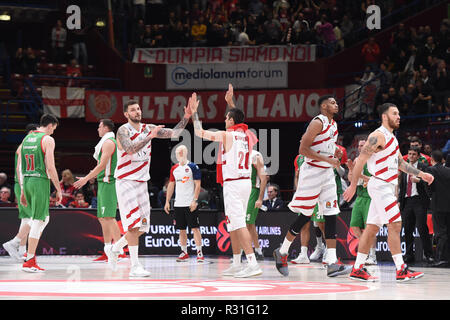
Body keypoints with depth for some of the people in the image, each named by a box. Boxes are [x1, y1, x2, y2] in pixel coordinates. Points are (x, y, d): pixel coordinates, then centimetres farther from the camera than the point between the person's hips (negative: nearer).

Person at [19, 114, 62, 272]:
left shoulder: (26, 138, 16)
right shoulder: (47, 139, -5)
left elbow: (19, 167, 16)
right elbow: (50, 167, -13)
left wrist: (23, 191, 21)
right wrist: (59, 189, -6)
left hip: (26, 181, 7)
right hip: (40, 181, -7)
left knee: (44, 218, 21)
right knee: (38, 221, -4)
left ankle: (30, 252, 17)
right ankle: (29, 261, -6)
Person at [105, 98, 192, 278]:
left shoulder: (148, 128, 8)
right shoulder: (123, 131, -10)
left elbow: (174, 133, 6)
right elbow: (130, 148, -28)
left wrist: (186, 118, -8)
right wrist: (150, 137, -34)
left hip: (142, 182, 7)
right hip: (126, 181, -7)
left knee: (142, 226, 8)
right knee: (134, 225, -12)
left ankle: (114, 250, 28)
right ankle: (135, 267, -9)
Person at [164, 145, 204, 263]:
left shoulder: (193, 167, -4)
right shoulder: (174, 168, 13)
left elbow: (198, 185, -7)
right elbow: (171, 185, 18)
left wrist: (195, 200, -17)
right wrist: (167, 201, 13)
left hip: (190, 204, -6)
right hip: (178, 204, 6)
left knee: (195, 228, -7)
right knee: (181, 229, 9)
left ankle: (199, 253, -7)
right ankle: (184, 253, 17)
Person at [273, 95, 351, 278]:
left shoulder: (333, 124, 15)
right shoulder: (317, 123, -12)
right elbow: (303, 149, -19)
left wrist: (335, 152, 7)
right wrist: (328, 159, -21)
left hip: (327, 173, 8)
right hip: (312, 172, -8)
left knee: (331, 216, -2)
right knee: (305, 216, -3)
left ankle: (332, 264, -7)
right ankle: (282, 252, 15)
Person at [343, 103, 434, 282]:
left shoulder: (391, 137, 18)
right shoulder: (378, 136, -12)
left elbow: (401, 163, 25)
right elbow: (361, 160, -15)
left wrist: (420, 174, 16)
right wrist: (353, 186, -17)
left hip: (387, 186, 10)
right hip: (380, 185, -10)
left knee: (372, 228, 8)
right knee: (395, 225, -12)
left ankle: (358, 269, 10)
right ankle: (401, 270, -13)